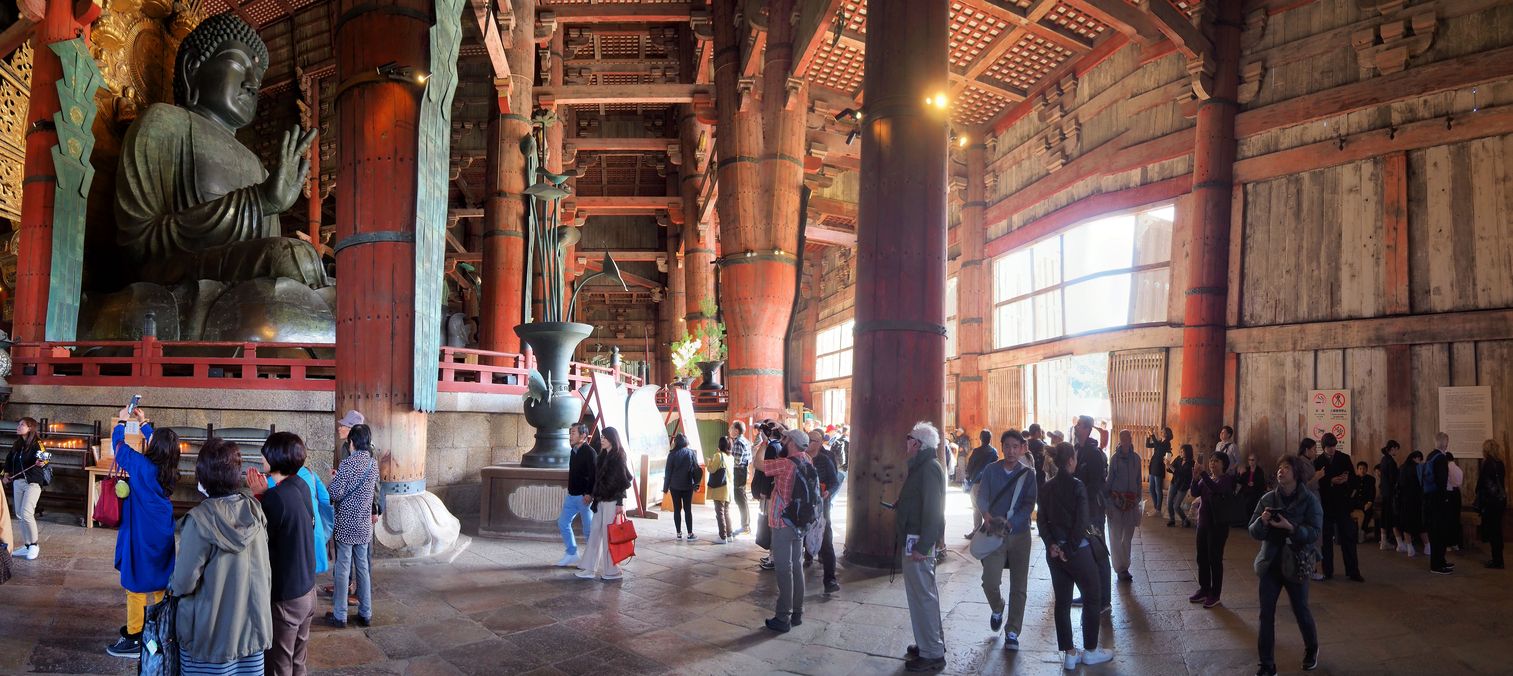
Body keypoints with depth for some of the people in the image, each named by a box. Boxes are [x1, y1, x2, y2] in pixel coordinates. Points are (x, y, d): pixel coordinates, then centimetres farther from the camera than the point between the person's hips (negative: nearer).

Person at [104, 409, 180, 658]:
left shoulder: (141, 466, -19)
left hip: (141, 534, -7)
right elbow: (158, 442, 19)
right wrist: (143, 422, 28)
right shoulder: (167, 468, 0)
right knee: (160, 581, 16)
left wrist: (122, 421, 8)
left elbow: (119, 445, -7)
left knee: (135, 585, 0)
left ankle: (134, 639, 4)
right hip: (162, 534, 7)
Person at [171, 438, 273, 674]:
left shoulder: (201, 518, -19)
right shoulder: (254, 509, -3)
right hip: (253, 627, 4)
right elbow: (264, 569, 4)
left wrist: (172, 586, 7)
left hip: (212, 633, -4)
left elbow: (184, 583, -15)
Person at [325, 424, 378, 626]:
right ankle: (366, 614, 19)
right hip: (364, 525, 6)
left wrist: (334, 479, 2)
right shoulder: (373, 463, 3)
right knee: (363, 567, 13)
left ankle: (339, 616, 11)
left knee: (343, 569, 3)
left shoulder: (349, 463, -17)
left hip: (346, 524, -5)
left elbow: (336, 494, -17)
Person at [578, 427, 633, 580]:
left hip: (612, 502, -8)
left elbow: (622, 481, -14)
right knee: (596, 533, 8)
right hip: (600, 501, 8)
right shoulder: (603, 456, 12)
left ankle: (613, 570, 8)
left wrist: (620, 503, -18)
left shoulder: (618, 457, -10)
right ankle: (590, 569, 12)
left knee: (609, 535, -2)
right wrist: (592, 494, 13)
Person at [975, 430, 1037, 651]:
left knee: (1019, 587, 5)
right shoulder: (990, 470, 0)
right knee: (990, 581, -10)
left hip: (1019, 534, 1)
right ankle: (997, 609, 23)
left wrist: (1009, 522, -24)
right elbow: (982, 496, -9)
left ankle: (1012, 632, 17)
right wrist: (987, 516, -30)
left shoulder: (1028, 474, -1)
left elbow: (1029, 505, -9)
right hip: (994, 534, -1)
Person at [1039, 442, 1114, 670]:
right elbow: (1081, 522, -18)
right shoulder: (1076, 486, -14)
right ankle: (1090, 651, 18)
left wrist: (1052, 545, -4)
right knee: (1092, 598, 11)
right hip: (1077, 550, -6)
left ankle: (1069, 654, 14)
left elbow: (1042, 520, 2)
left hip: (1055, 552, 6)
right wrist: (1070, 549, -10)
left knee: (1062, 602, 10)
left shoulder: (1046, 487, 4)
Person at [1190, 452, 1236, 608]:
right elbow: (1195, 493, -4)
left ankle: (1215, 594, 8)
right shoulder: (1206, 477, 9)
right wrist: (1195, 478, -21)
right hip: (1203, 521, 6)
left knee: (1215, 559, -1)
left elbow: (1216, 489, -30)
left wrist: (1203, 474, -38)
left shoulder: (1227, 479, -9)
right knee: (1202, 557, 11)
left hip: (1218, 524, -6)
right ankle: (1204, 589, 24)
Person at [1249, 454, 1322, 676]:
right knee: (1266, 613, -1)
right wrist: (1262, 520, -21)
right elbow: (1253, 531, 0)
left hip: (1296, 564, -2)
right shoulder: (1268, 499, 0)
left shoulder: (1309, 500, -8)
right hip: (1270, 563, 2)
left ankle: (1311, 649, 42)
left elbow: (1314, 533, -15)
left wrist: (1290, 527, -29)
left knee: (1301, 610, 13)